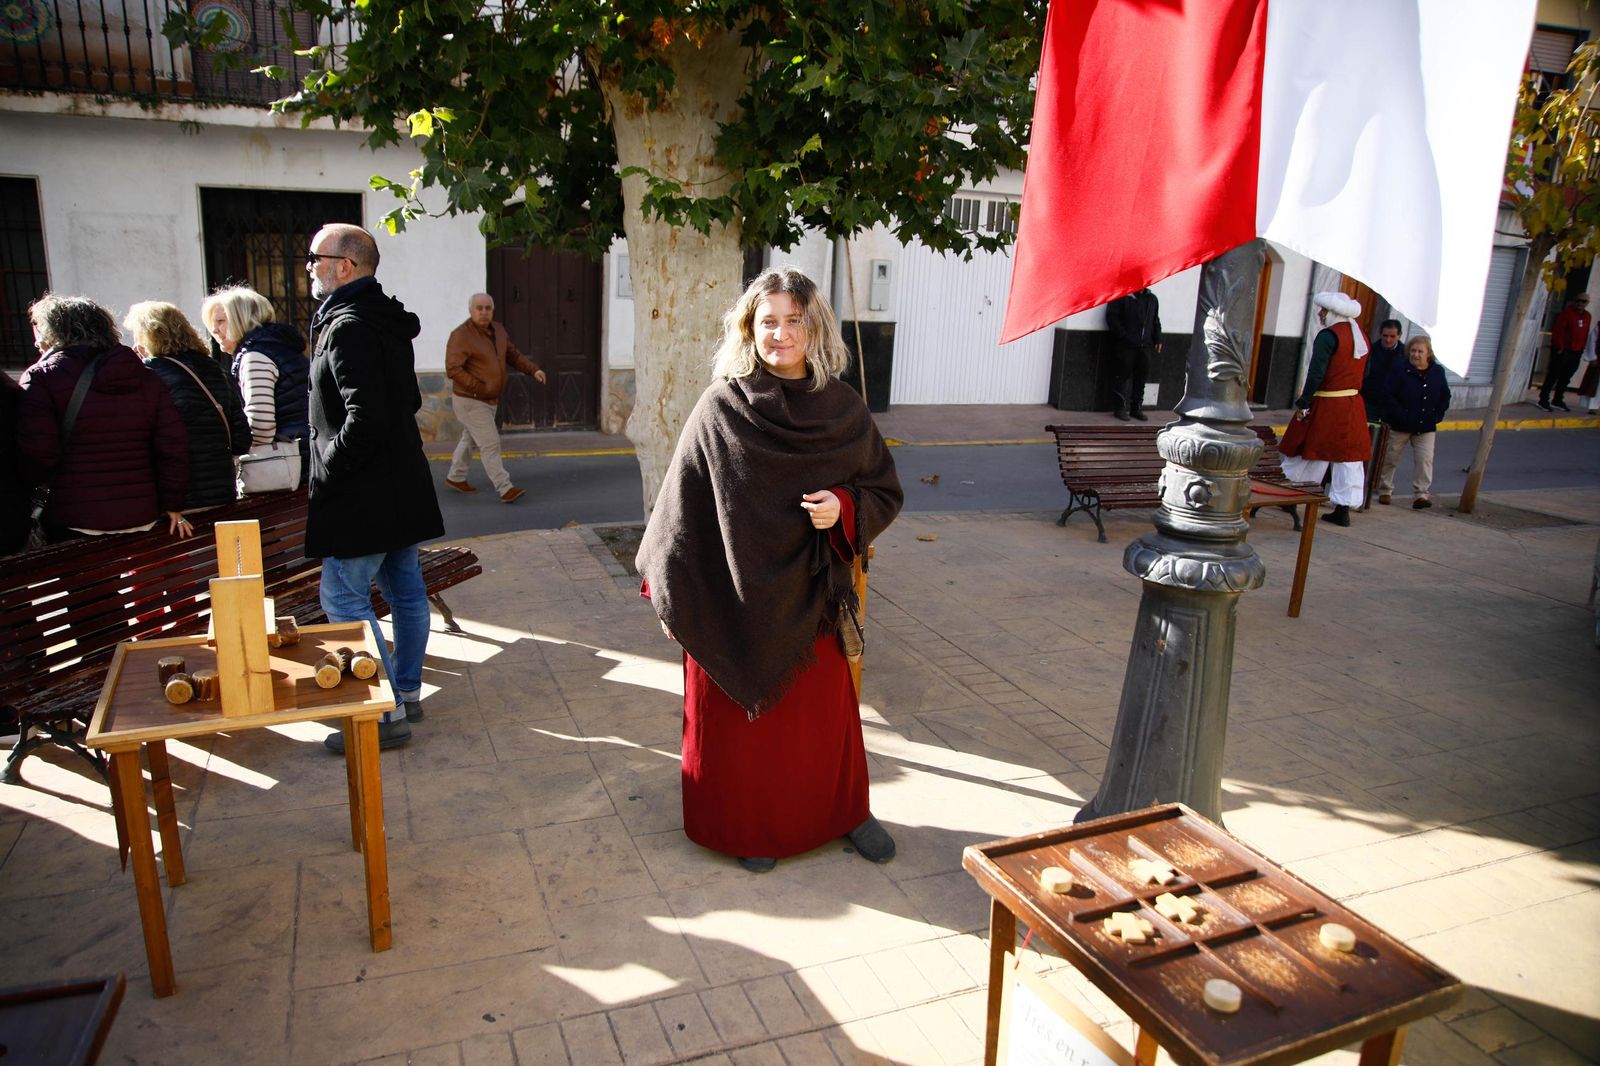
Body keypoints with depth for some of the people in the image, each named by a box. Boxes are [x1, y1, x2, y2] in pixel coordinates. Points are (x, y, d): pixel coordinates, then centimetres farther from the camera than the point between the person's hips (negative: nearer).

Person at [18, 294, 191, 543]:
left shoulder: (41, 377, -5)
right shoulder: (145, 377, 7)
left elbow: (35, 455, -13)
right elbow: (174, 444, 2)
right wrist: (173, 506, 8)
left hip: (73, 525, -4)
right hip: (142, 518, 4)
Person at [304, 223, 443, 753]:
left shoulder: (348, 328, -18)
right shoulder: (388, 322, 13)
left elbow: (364, 419, -26)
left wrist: (326, 470, -14)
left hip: (362, 495, -10)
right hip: (401, 485, 10)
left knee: (344, 599, -3)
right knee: (405, 590, 14)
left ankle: (386, 713, 1)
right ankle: (407, 692, 26)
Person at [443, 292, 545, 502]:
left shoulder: (498, 330, 6)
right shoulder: (461, 335, -19)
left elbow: (513, 355, 14)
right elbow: (453, 368, -24)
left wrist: (533, 369, -2)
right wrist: (479, 389, -27)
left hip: (488, 400, 9)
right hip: (470, 401, -9)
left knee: (471, 439, 21)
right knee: (490, 444, -10)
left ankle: (455, 477, 38)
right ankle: (505, 489, -7)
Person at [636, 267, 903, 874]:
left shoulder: (842, 409, -2)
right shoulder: (720, 409, -8)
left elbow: (885, 492, 6)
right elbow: (682, 502, -3)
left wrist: (845, 509, -16)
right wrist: (669, 594, -2)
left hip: (811, 596, 2)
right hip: (733, 597, -2)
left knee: (825, 711, 15)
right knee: (741, 716, 11)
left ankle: (845, 810, 39)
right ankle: (749, 823, 33)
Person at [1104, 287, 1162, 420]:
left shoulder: (1152, 299, 17)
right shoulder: (1122, 296, -2)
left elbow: (1156, 321, 25)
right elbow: (1111, 317, -8)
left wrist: (1157, 340, 15)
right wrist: (1123, 336, -15)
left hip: (1145, 346, 6)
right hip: (1125, 345, -5)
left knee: (1142, 375, 6)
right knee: (1123, 375, -3)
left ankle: (1136, 407, 15)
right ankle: (1120, 408, 5)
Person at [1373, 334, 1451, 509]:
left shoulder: (1437, 372, 4)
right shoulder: (1399, 370, -9)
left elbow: (1445, 397, 15)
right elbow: (1386, 396, -14)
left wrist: (1437, 415, 1)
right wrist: (1401, 415, -20)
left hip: (1426, 428, 3)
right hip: (1399, 426, -3)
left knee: (1425, 459, -7)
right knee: (1390, 458, 8)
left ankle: (1420, 495, -2)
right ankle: (1384, 491, 23)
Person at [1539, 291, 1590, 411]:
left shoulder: (1587, 316, 12)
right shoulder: (1567, 313, -7)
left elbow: (1585, 335, 15)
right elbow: (1557, 331, -12)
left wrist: (1581, 350, 9)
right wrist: (1559, 347, -14)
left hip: (1576, 352, 6)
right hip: (1562, 351, -6)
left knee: (1565, 378, 10)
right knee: (1553, 376, -4)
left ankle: (1558, 400, 18)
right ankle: (1544, 400, -1)